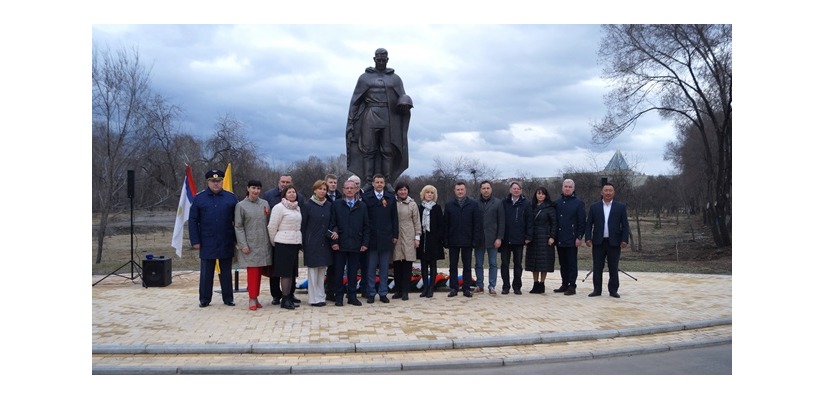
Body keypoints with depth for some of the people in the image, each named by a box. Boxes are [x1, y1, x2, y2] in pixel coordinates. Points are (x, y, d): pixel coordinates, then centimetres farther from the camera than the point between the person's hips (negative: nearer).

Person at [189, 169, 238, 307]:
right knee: (206, 272, 8)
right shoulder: (199, 198, 2)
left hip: (226, 243, 1)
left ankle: (228, 298, 18)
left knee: (226, 272, 10)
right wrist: (195, 241, -5)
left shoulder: (231, 197, 4)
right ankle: (204, 299, 18)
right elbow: (193, 221, 1)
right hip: (207, 243, 0)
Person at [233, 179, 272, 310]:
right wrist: (243, 245, -10)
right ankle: (252, 299, 2)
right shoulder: (241, 205, -1)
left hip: (263, 244, 4)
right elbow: (238, 227, -3)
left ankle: (255, 297, 17)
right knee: (252, 271, -5)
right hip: (250, 244, -3)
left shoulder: (265, 204, 8)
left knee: (259, 271, 8)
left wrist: (271, 241, 6)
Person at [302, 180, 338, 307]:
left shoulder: (329, 205, 8)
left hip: (325, 243, 4)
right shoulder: (307, 205, -4)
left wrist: (333, 232, -7)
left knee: (322, 271, 10)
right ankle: (315, 298, 6)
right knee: (313, 271, 0)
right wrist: (303, 243, -4)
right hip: (312, 243, -4)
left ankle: (321, 296, 18)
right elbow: (303, 225, -2)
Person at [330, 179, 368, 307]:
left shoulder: (362, 206, 8)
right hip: (340, 244, -1)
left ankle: (352, 296, 16)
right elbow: (333, 224, 1)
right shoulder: (337, 204, 4)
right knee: (338, 271, 4)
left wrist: (365, 243, 1)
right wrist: (334, 241, -7)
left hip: (356, 245, 1)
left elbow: (366, 226, 8)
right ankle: (339, 297, 14)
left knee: (353, 272, 7)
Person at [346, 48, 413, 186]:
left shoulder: (395, 79, 15)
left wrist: (405, 102, -16)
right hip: (370, 118, 0)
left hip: (389, 119, 1)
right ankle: (368, 182, -4)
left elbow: (402, 96, 9)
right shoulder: (364, 77, 13)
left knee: (388, 151, -2)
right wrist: (351, 121, 2)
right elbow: (355, 101, 10)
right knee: (368, 150, -5)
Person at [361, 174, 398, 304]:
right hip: (372, 237, -2)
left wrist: (395, 235, 4)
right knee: (371, 268, 4)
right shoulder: (366, 197, 0)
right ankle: (371, 294, 12)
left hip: (386, 238, 2)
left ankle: (383, 293, 16)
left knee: (384, 268, 8)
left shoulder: (390, 198, 8)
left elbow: (394, 218, 7)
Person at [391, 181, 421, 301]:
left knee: (407, 265, 0)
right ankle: (398, 290, 15)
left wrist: (417, 237, 0)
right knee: (396, 265, 5)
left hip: (408, 237, -1)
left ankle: (405, 291, 7)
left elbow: (417, 222, 5)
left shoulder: (412, 204, 3)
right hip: (395, 237, 1)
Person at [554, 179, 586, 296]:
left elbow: (582, 221, -6)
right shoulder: (557, 203, 11)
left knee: (572, 264, 0)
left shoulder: (578, 203, -2)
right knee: (562, 264, 11)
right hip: (559, 239, 5)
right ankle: (564, 285, 19)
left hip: (572, 240, -5)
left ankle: (572, 286, 4)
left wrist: (579, 237, -11)